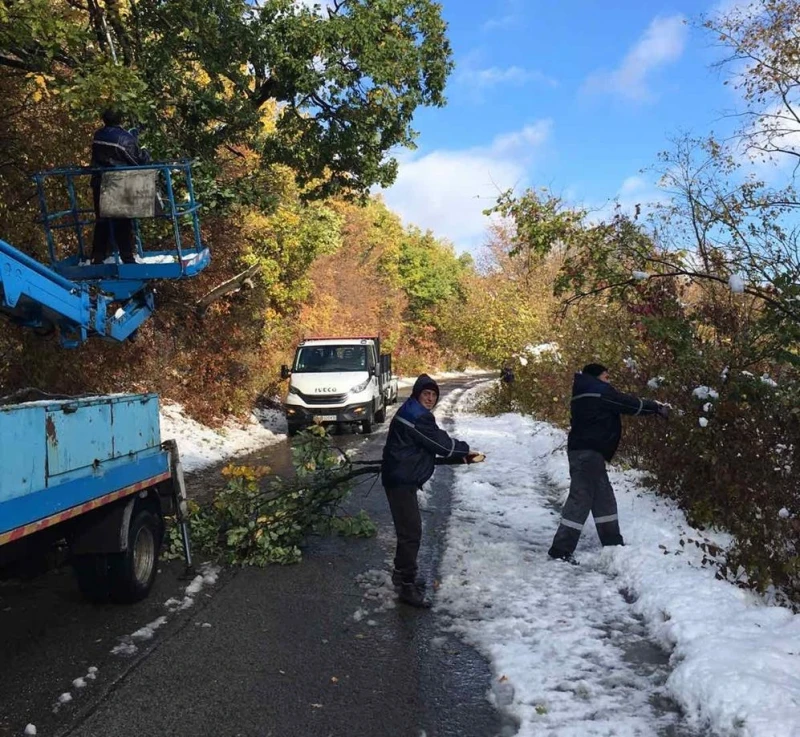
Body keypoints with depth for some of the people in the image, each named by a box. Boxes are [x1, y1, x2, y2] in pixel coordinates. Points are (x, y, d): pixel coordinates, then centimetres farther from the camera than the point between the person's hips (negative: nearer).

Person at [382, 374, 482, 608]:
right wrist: (464, 450, 0)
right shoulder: (415, 416, -18)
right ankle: (407, 586, -3)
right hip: (401, 480, -11)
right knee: (411, 531, -8)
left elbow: (433, 444, 17)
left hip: (403, 478, 11)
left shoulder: (415, 414, 16)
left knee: (408, 528, 20)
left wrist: (459, 455, 5)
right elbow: (440, 441, -16)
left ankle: (402, 574, 33)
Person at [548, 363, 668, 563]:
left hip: (585, 451, 10)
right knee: (581, 498, -11)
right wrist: (658, 408, 10)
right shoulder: (600, 391, -7)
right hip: (588, 451, -10)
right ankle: (561, 549, -12)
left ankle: (613, 544, 25)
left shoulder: (585, 394, 22)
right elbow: (630, 404, -3)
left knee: (604, 497, 16)